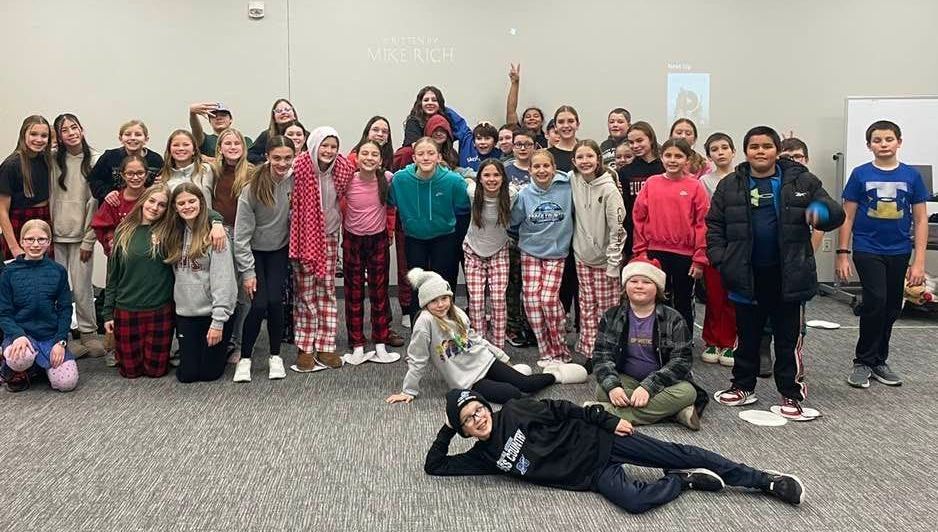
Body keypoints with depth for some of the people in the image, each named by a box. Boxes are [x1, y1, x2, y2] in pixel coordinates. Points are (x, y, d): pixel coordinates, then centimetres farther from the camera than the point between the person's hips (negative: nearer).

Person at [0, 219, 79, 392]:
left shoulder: (58, 271, 4)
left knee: (67, 382, -18)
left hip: (51, 336, 2)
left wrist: (60, 341, -9)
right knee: (20, 359, -38)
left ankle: (39, 364, 14)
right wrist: (18, 335, -20)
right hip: (20, 334, -1)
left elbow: (65, 309, 4)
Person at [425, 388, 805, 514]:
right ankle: (684, 481, 0)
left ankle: (767, 480, 2)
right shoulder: (483, 456, 5)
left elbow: (563, 410, 0)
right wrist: (447, 429, -3)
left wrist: (608, 421, -6)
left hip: (596, 443, -1)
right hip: (591, 476, 1)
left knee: (678, 453, -11)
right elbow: (435, 466, 5)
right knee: (634, 500, -28)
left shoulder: (514, 410, -1)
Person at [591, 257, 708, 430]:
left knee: (687, 391, -31)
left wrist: (648, 387, -26)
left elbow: (681, 360, -12)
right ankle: (676, 412, -27)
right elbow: (602, 355, -5)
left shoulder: (673, 319, -3)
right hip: (626, 381, 1)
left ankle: (610, 412, -34)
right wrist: (612, 386, -26)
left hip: (663, 382, -1)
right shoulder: (612, 317, 2)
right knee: (602, 391, -30)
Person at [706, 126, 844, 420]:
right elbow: (715, 225, 5)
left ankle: (791, 394, 18)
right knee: (747, 335, 14)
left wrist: (821, 212, -23)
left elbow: (836, 213, 0)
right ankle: (743, 387, 28)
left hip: (787, 274, -1)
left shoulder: (802, 182, -2)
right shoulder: (730, 185, 2)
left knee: (788, 337, 7)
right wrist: (719, 258, -7)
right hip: (746, 275, 2)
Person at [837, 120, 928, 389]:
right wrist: (843, 254, -5)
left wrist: (919, 261, -3)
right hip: (867, 250, -3)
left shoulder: (911, 176, 1)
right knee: (875, 301, -15)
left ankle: (879, 361, 26)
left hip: (899, 252, 3)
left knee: (891, 308, 10)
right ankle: (863, 362, 1)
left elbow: (920, 220, 3)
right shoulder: (860, 175, -2)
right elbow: (848, 217, 1)